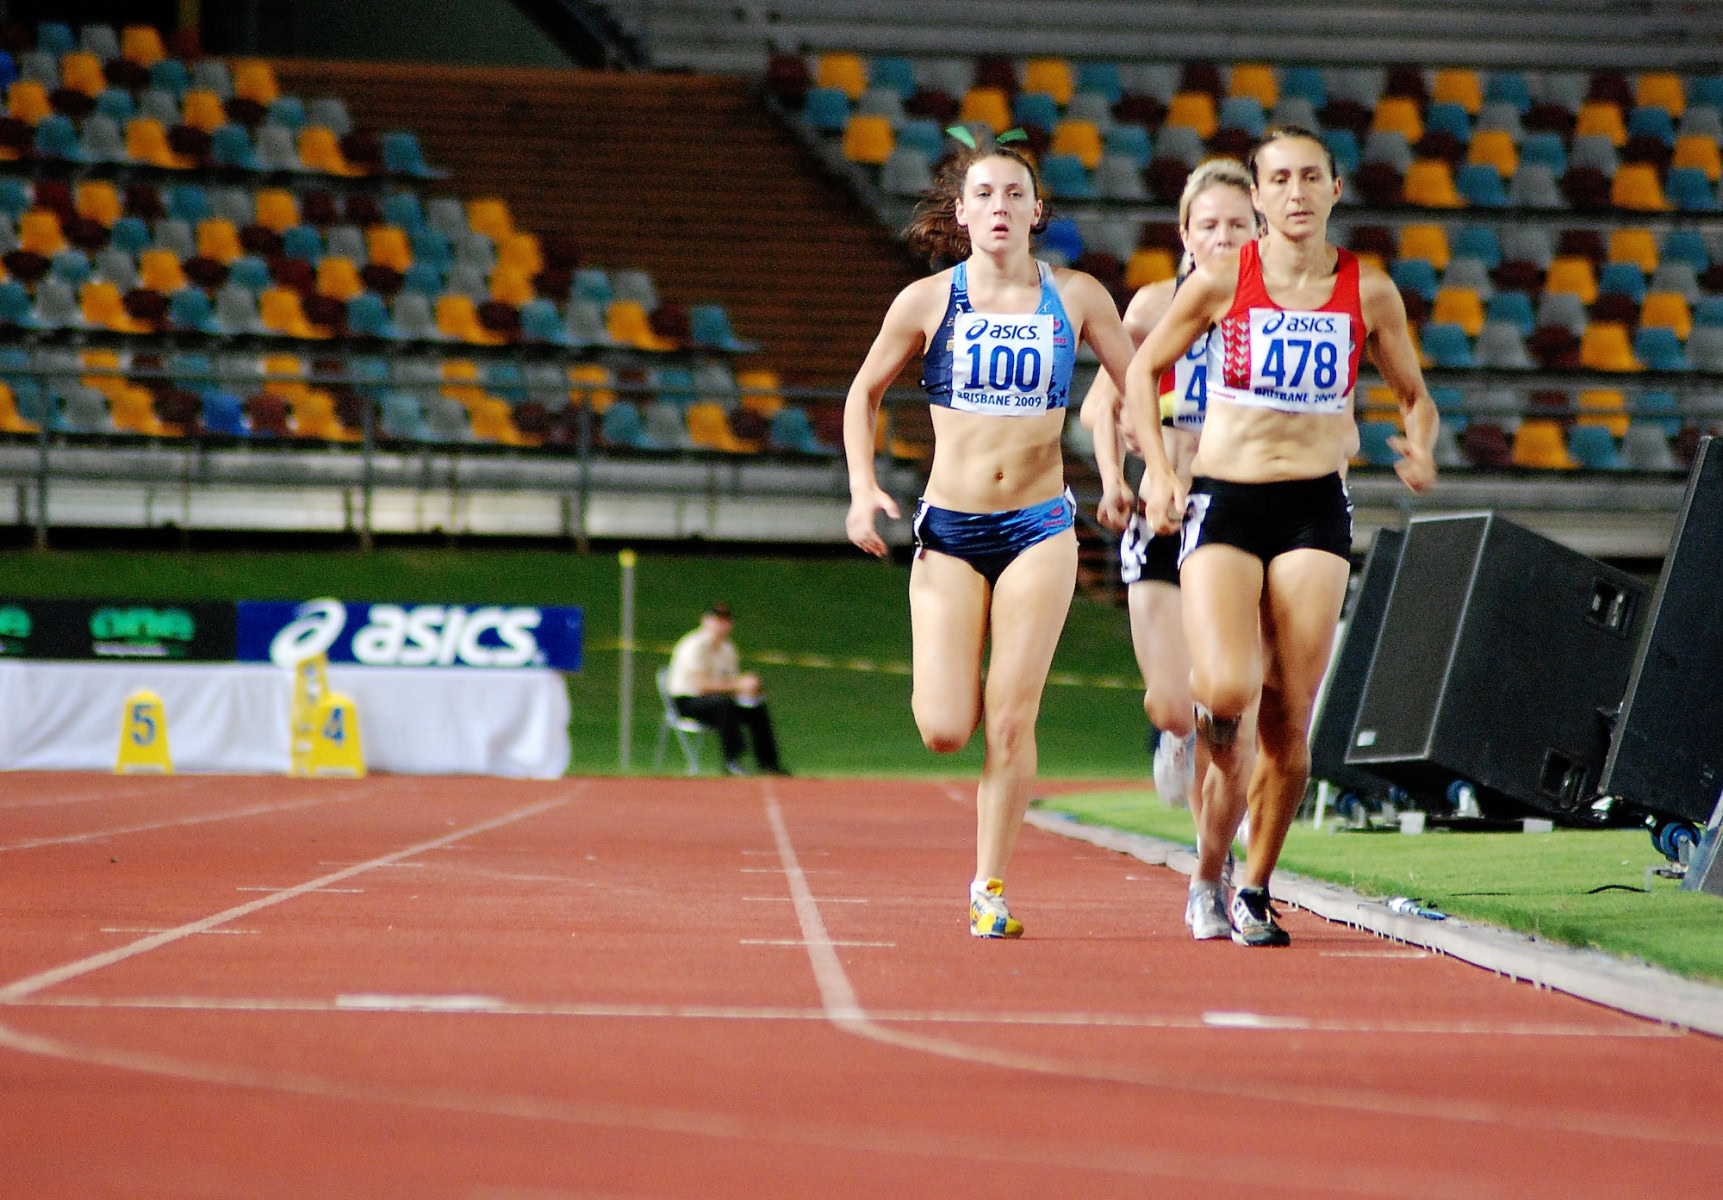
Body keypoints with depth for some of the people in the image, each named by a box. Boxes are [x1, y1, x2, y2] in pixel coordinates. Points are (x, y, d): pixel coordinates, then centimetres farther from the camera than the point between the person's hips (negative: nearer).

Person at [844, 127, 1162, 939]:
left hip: (1038, 526, 0)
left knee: (1012, 719, -8)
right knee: (944, 731, -7)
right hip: (950, 527, 0)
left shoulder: (1077, 299, 0)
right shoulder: (928, 302, -1)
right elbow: (864, 392, 12)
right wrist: (863, 489, 1)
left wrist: (1146, 476, -2)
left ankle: (989, 887, 2)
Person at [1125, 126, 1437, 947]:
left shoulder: (1368, 292, 2)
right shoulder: (1221, 281, -3)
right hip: (1223, 501, -1)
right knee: (1227, 688, -20)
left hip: (1315, 508, 1)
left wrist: (1419, 448, -8)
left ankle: (1254, 891, 13)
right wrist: (1155, 466, -4)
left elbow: (1414, 394, 14)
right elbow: (1143, 369, 9)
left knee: (1291, 718, -3)